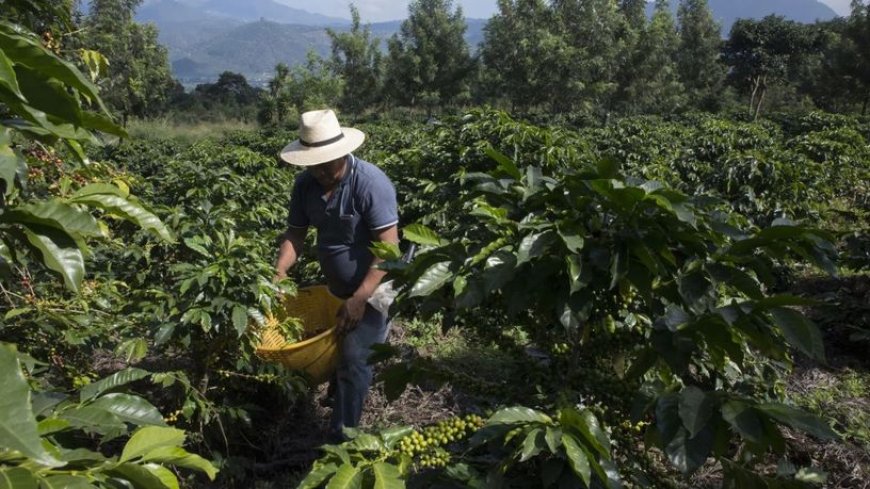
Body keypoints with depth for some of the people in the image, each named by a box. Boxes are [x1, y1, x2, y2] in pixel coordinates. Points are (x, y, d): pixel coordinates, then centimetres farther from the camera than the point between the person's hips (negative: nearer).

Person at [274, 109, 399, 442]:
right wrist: (279, 271, -16)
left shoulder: (370, 183, -26)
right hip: (335, 287, 7)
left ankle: (341, 438, 6)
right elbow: (295, 232, 2)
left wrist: (359, 299, -31)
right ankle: (338, 397, 45)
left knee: (354, 359, -7)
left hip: (373, 289, -6)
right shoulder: (305, 184, -7)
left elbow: (388, 247, -28)